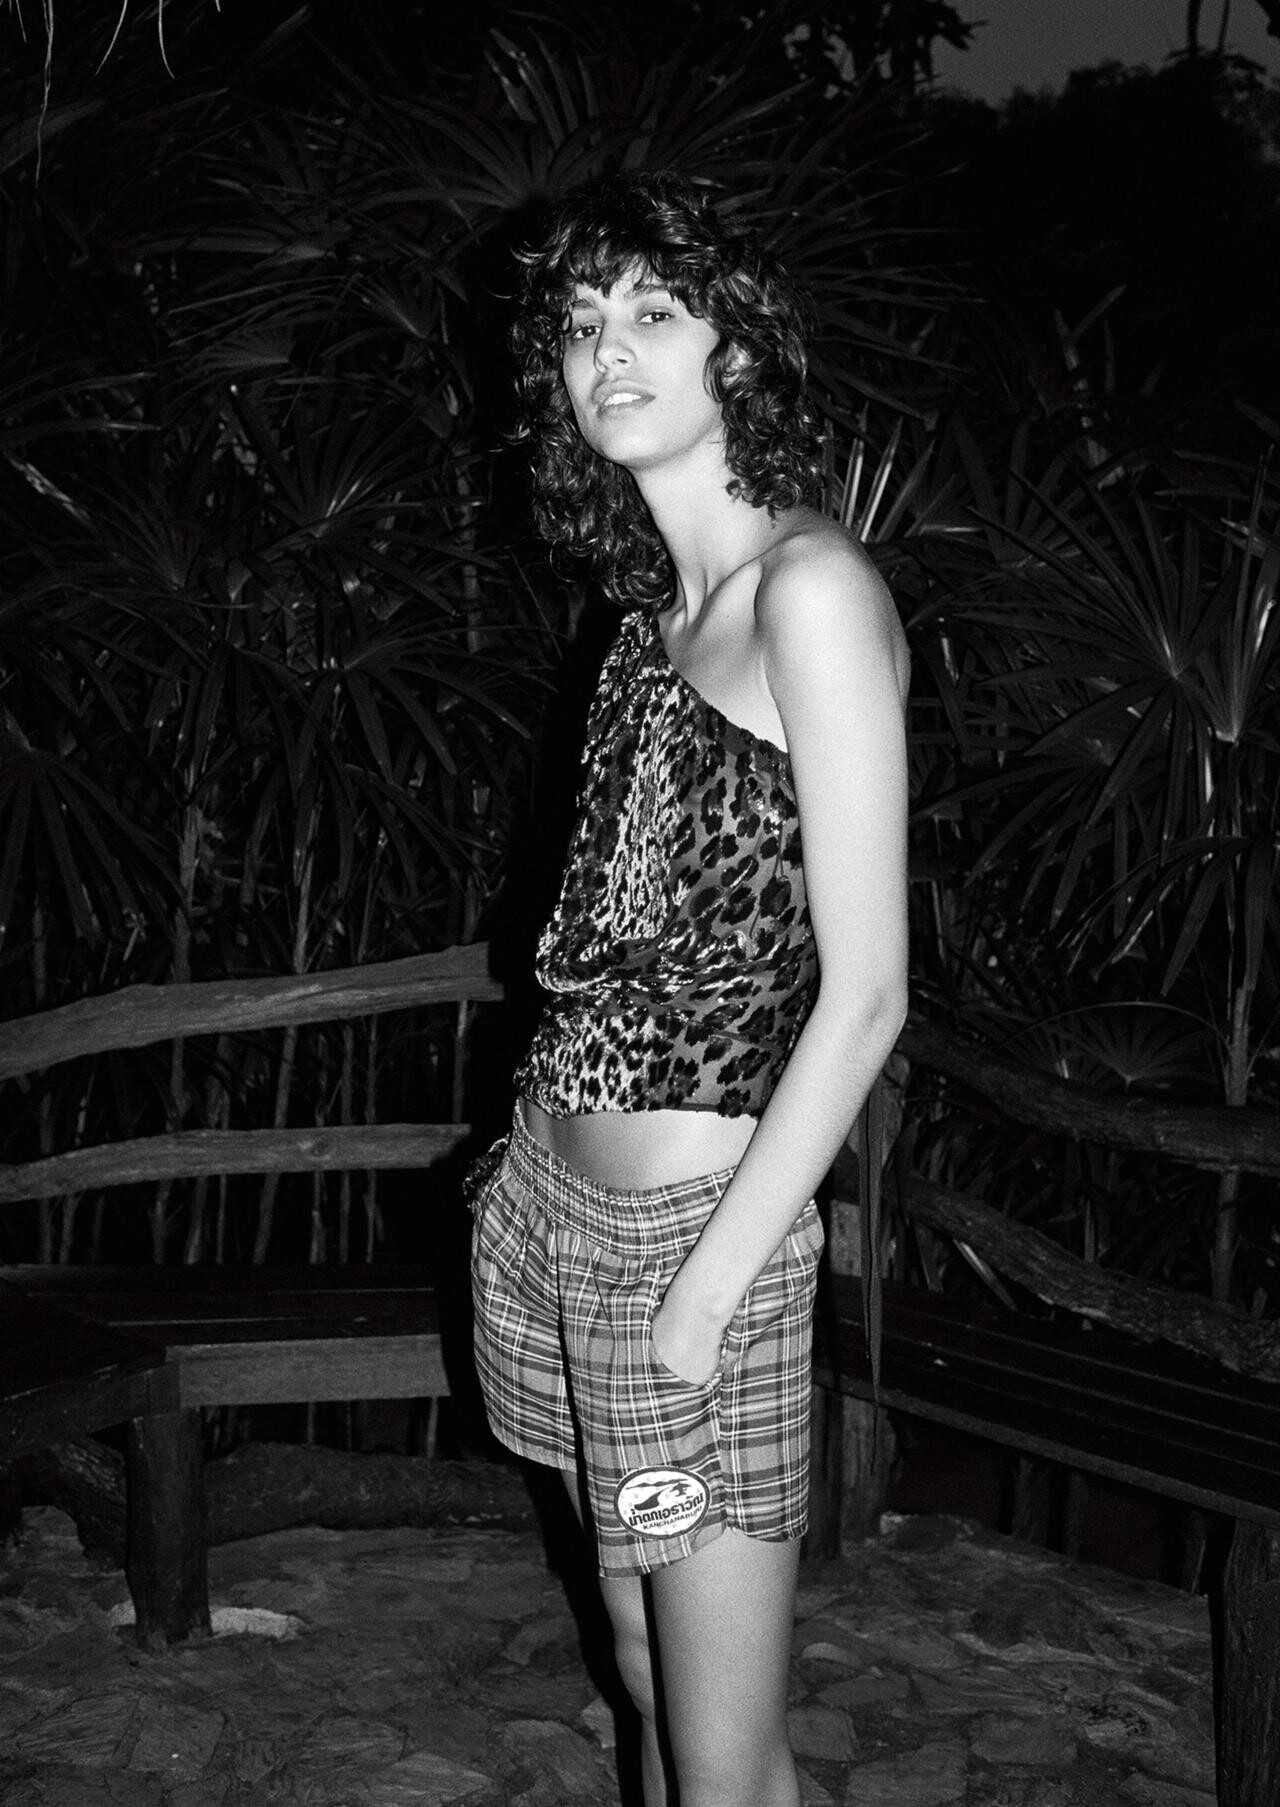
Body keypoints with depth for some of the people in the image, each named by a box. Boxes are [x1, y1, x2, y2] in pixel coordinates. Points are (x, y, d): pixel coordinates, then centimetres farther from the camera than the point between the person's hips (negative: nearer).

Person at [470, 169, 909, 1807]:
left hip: (694, 1219, -8)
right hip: (566, 1204, 8)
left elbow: (864, 993, -17)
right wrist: (539, 1149, 10)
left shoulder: (809, 588, -13)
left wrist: (709, 1284, -16)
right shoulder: (664, 602, 11)